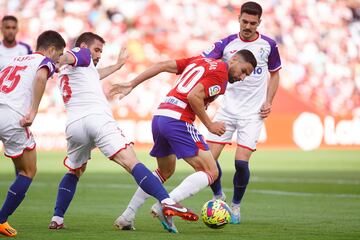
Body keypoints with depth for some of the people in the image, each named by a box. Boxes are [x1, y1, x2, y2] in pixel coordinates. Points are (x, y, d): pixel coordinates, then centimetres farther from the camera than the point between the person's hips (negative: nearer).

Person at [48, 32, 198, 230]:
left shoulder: (65, 73, 34)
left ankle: (56, 219, 18)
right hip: (98, 118, -7)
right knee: (131, 162, -17)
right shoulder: (82, 54, 13)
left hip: (74, 124, 7)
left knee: (74, 172, 27)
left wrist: (118, 64, 64)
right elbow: (67, 57, -11)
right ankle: (166, 202, -30)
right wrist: (58, 62, -33)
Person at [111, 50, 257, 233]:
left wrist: (131, 85, 18)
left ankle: (126, 217, 24)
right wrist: (210, 125, -6)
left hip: (159, 116, 9)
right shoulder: (220, 73, -4)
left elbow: (162, 66, 18)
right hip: (178, 120, -9)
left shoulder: (201, 60, 22)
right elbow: (193, 96, -16)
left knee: (165, 172, 29)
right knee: (210, 173, -6)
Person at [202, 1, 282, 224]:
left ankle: (236, 206, 11)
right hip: (228, 109, 1)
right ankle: (219, 197, 20)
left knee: (241, 161, -12)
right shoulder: (226, 44, -2)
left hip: (253, 113, -1)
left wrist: (268, 102, 0)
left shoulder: (268, 45, -1)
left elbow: (275, 74, 13)